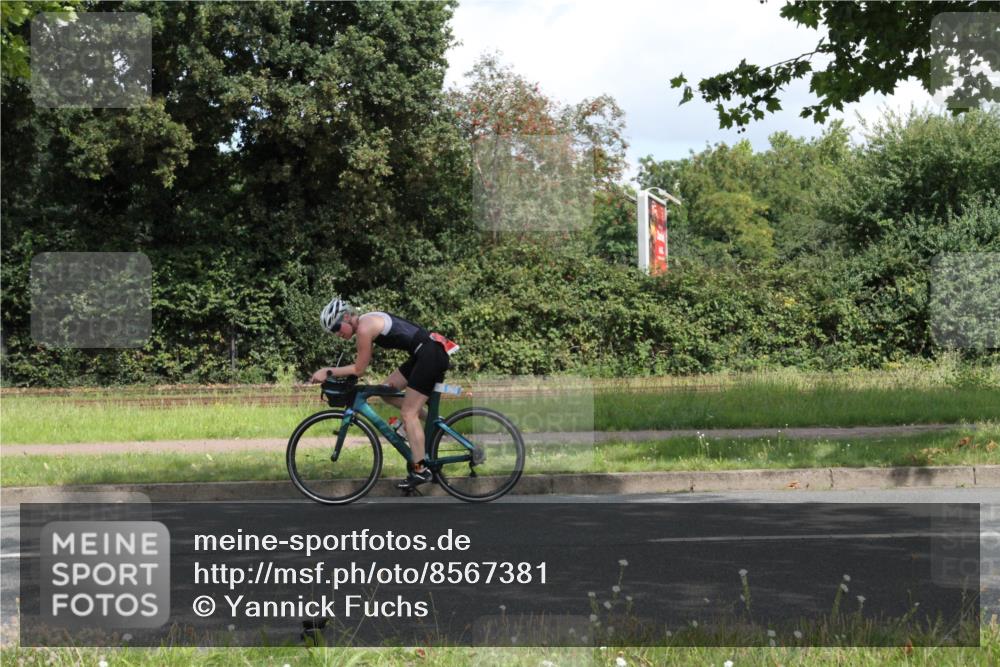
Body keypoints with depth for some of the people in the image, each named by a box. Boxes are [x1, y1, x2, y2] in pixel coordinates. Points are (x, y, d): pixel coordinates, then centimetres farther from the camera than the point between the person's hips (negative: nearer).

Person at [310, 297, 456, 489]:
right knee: (387, 391, 14)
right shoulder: (367, 322, 14)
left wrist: (327, 372, -6)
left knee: (408, 413, -7)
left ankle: (420, 471, -5)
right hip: (424, 353, 10)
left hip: (431, 354, -10)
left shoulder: (364, 328, -15)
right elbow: (361, 363, 19)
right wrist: (332, 373, 12)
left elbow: (359, 369, -11)